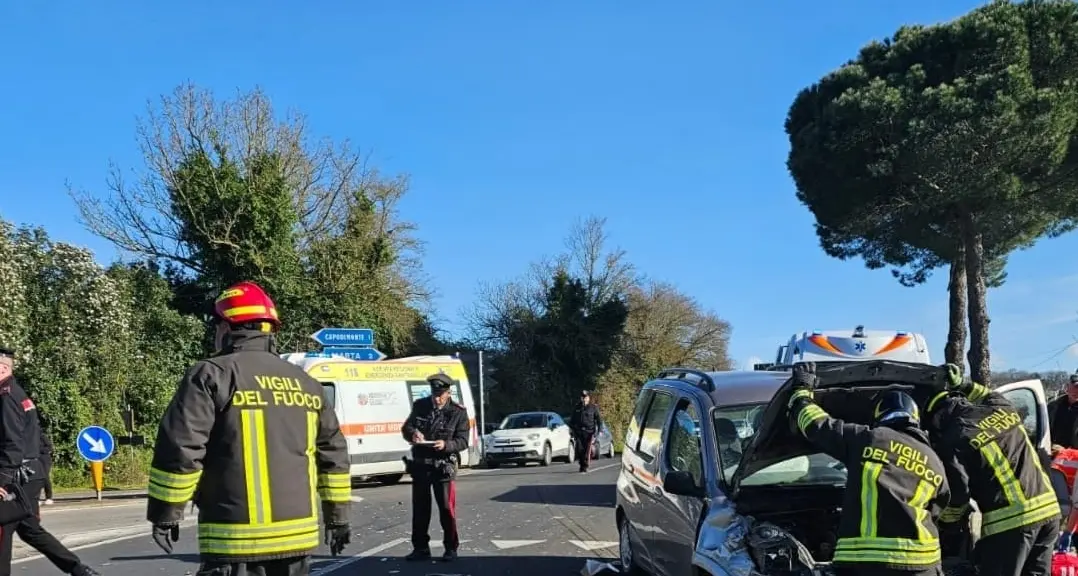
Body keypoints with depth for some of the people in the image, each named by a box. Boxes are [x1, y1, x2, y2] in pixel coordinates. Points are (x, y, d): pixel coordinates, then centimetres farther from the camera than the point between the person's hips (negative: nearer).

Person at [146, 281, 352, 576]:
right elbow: (333, 453, 18)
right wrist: (337, 516, 24)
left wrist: (165, 515, -2)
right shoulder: (306, 384, 14)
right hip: (296, 533, 6)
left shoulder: (212, 375, -5)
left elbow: (179, 449, -12)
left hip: (235, 538, -6)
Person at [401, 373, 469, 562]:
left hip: (443, 467, -4)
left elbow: (463, 441, -8)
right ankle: (421, 548, 20)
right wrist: (413, 433, -17)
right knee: (419, 509, 10)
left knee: (446, 509, -1)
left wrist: (446, 445, -27)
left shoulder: (458, 412, -7)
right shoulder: (420, 406, 2)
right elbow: (405, 428, 7)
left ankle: (451, 548, 11)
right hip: (420, 465, 4)